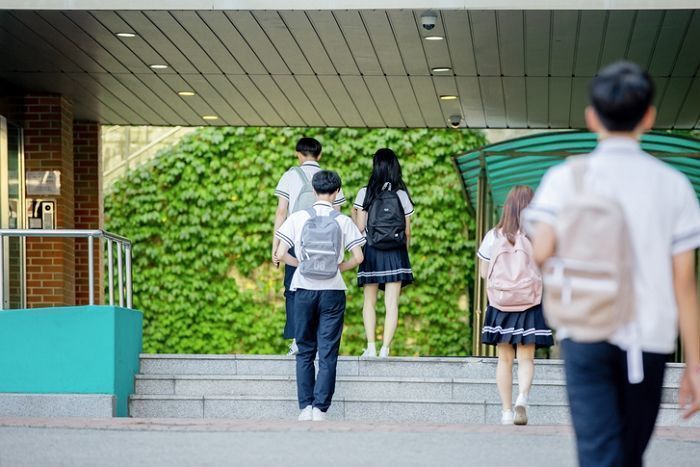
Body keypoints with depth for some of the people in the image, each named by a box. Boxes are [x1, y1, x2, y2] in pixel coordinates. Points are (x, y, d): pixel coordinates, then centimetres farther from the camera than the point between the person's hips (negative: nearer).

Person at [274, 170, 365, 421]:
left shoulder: (297, 218, -2)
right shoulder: (343, 221, -2)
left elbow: (280, 255, -6)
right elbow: (358, 257, -6)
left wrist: (301, 263, 11)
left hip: (304, 290, 1)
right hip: (333, 291, 0)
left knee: (305, 351, 10)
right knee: (328, 354, 2)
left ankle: (306, 407, 4)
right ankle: (320, 409, -3)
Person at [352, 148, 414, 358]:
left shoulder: (365, 193, -5)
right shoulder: (402, 195, -1)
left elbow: (360, 227, -5)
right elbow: (407, 231, 2)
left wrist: (353, 215, 16)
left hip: (371, 252, 0)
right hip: (396, 254, 0)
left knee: (369, 302, 10)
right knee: (392, 304, 1)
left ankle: (371, 347, -1)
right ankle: (385, 348, -5)